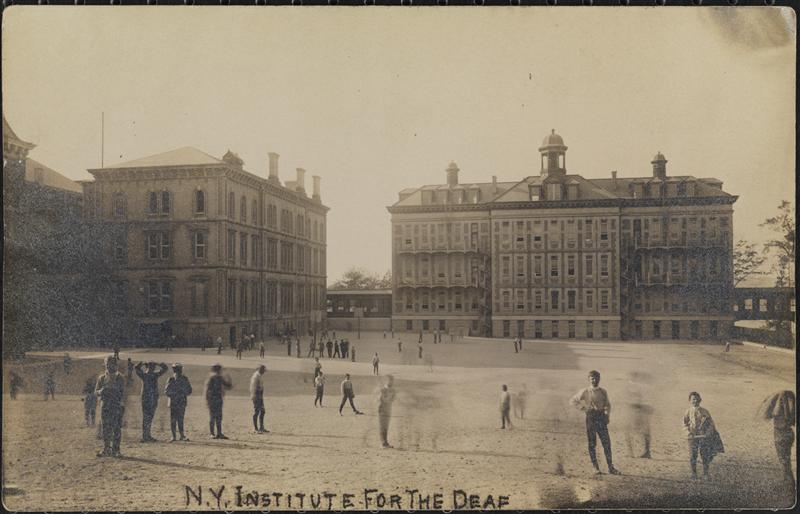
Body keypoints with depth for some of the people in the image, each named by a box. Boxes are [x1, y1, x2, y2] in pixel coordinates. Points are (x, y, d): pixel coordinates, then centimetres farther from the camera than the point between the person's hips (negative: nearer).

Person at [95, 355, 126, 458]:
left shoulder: (120, 378, 3)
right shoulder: (101, 378, 9)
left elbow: (122, 394, 4)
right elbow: (96, 392, 9)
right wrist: (101, 391, -12)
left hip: (117, 406, -2)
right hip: (105, 406, 3)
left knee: (116, 429, -4)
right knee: (105, 429, 4)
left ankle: (115, 450, 2)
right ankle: (106, 450, 13)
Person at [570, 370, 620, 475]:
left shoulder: (603, 392, 6)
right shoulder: (585, 392, -2)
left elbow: (608, 404, 14)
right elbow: (573, 401, 2)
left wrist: (607, 415, -2)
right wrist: (584, 408, -8)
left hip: (601, 417, 2)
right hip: (591, 418, -2)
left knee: (607, 443, -1)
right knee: (592, 444, 3)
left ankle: (610, 467, 5)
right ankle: (595, 467, 11)